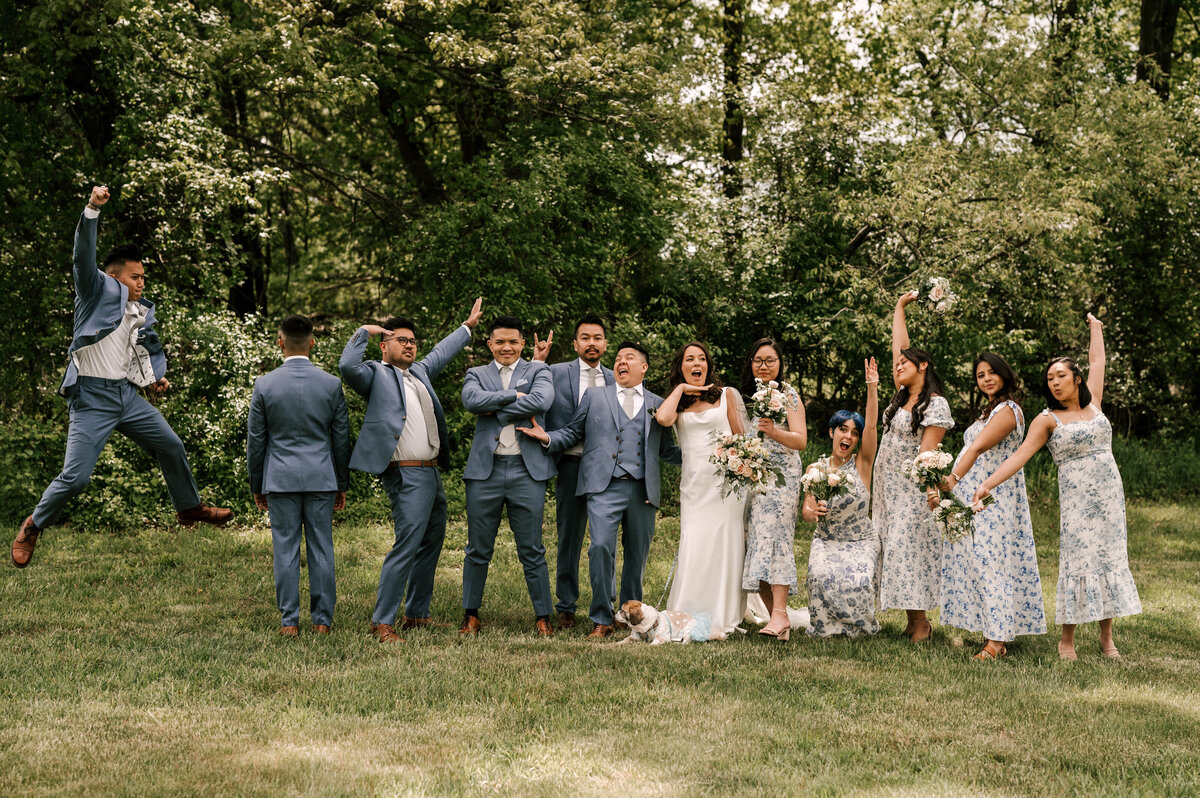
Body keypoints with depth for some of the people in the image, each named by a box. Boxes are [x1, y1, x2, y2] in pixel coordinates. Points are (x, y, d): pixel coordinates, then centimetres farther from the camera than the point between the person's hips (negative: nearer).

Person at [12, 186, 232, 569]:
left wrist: (157, 376, 11)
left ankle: (190, 507, 33)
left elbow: (153, 348, 30)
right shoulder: (99, 290, -4)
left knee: (172, 447, 11)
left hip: (128, 395, 7)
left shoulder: (142, 312, 14)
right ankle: (34, 525, 14)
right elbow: (83, 254, -21)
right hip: (92, 398, -7)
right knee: (75, 477, -10)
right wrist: (92, 209, -32)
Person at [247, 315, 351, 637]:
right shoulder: (331, 384, -2)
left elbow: (256, 440, 2)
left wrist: (256, 486, 12)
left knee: (285, 549, 4)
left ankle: (289, 621, 6)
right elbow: (341, 438, 4)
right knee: (321, 549, 6)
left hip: (280, 478, -1)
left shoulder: (265, 384, -4)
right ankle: (322, 620, 9)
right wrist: (342, 484, 13)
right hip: (321, 478, 1)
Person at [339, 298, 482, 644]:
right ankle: (382, 622, -8)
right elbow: (348, 366, -24)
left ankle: (417, 614, 27)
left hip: (432, 473, 9)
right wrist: (363, 331, -14)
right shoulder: (375, 374, -4)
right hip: (407, 476, -9)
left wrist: (467, 326, 46)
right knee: (406, 546, -13)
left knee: (431, 544, 16)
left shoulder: (420, 371, 19)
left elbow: (440, 353, 37)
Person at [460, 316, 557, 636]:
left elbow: (542, 401, -12)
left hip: (527, 470, -1)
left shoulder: (538, 370, 10)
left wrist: (496, 410, -8)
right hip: (485, 469, 1)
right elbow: (471, 399, -10)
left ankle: (543, 616, 11)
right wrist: (515, 396, -11)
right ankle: (471, 616, 18)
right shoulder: (476, 374, 13)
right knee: (478, 550, 7)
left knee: (532, 550, 2)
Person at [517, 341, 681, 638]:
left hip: (644, 491, 2)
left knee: (637, 555, 6)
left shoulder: (658, 405, 18)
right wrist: (547, 438, -5)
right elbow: (573, 432, 13)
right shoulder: (595, 397, 16)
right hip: (605, 487, -2)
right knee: (601, 547, -16)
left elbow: (667, 450, 18)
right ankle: (601, 620, -9)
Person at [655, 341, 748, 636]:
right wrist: (681, 389, 0)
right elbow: (663, 418, -13)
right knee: (693, 547, -6)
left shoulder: (725, 395, 11)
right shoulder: (678, 402, 11)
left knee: (724, 544, -2)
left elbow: (741, 436, 11)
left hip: (726, 477, -1)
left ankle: (722, 617, 5)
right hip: (694, 481, 1)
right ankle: (690, 617, 1)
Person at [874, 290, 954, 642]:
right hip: (888, 486, 8)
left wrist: (927, 489, -26)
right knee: (895, 547, 5)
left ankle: (922, 624, -6)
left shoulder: (935, 404, -9)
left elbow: (927, 452, -18)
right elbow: (899, 346, 19)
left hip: (913, 489, -8)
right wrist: (900, 307, 26)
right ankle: (912, 622, 9)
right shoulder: (902, 397, 12)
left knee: (910, 547, -10)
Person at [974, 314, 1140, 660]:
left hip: (1110, 493, 4)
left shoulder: (1092, 403, 9)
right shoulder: (1047, 420, -3)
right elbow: (1020, 455, -11)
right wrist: (987, 484, -22)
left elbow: (1097, 364, 23)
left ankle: (1106, 637, 12)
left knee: (1110, 558, 4)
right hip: (1076, 498, -4)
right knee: (1078, 560, -7)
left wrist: (1095, 330, 36)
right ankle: (1067, 639, 3)